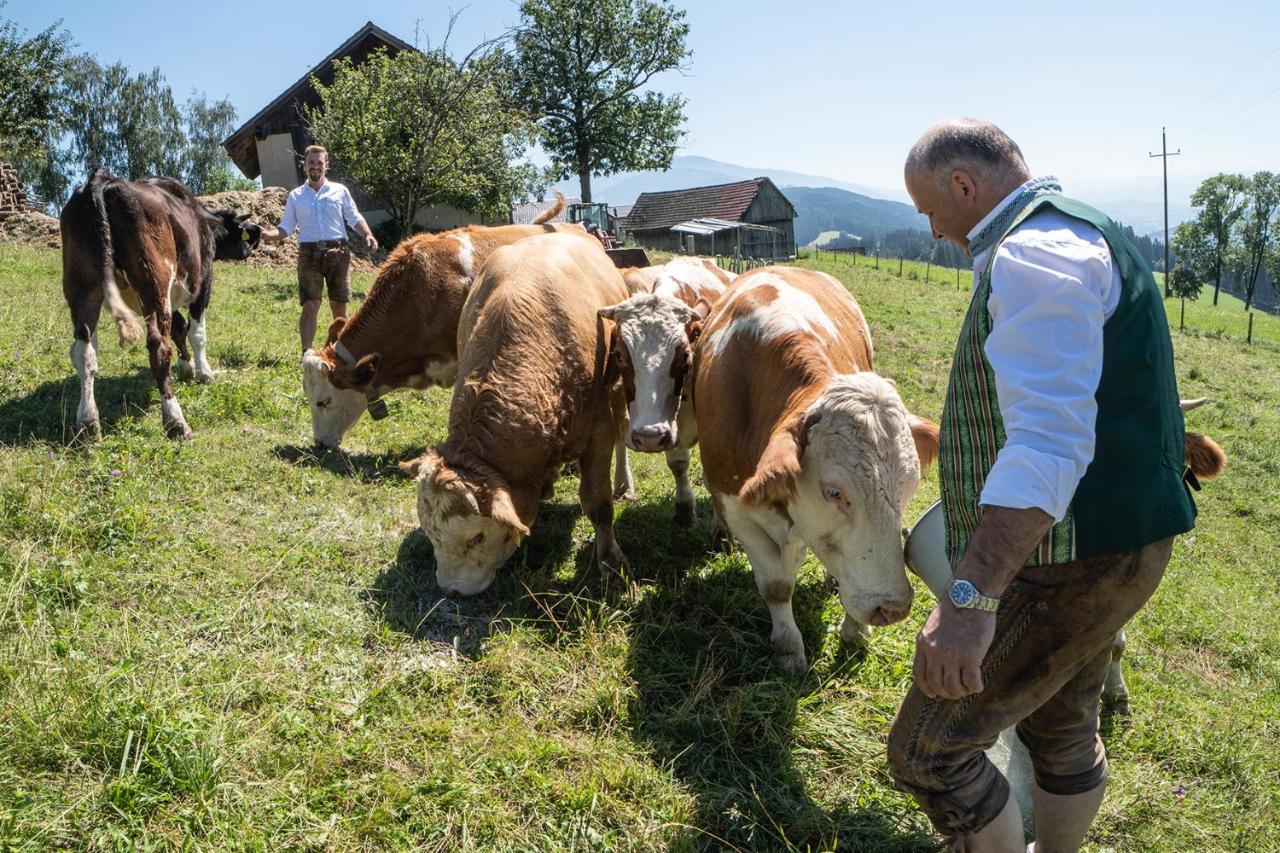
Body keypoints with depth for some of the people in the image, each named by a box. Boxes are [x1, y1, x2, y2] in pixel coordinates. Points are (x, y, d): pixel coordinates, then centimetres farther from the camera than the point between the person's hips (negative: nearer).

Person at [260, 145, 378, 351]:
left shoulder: (340, 191, 11)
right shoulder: (296, 196, 14)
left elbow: (355, 218, 9)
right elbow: (286, 228, 11)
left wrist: (367, 235, -11)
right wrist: (270, 235, -10)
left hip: (337, 251, 0)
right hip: (309, 253, 0)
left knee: (339, 306, 6)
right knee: (310, 306, -9)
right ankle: (306, 353, -11)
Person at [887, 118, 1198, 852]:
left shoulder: (1034, 253, -20)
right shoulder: (1085, 233, 14)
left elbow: (1049, 442, -32)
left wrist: (970, 598, -36)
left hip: (1064, 565, -11)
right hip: (1111, 542, 11)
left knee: (927, 749, -1)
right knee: (1062, 726, 26)